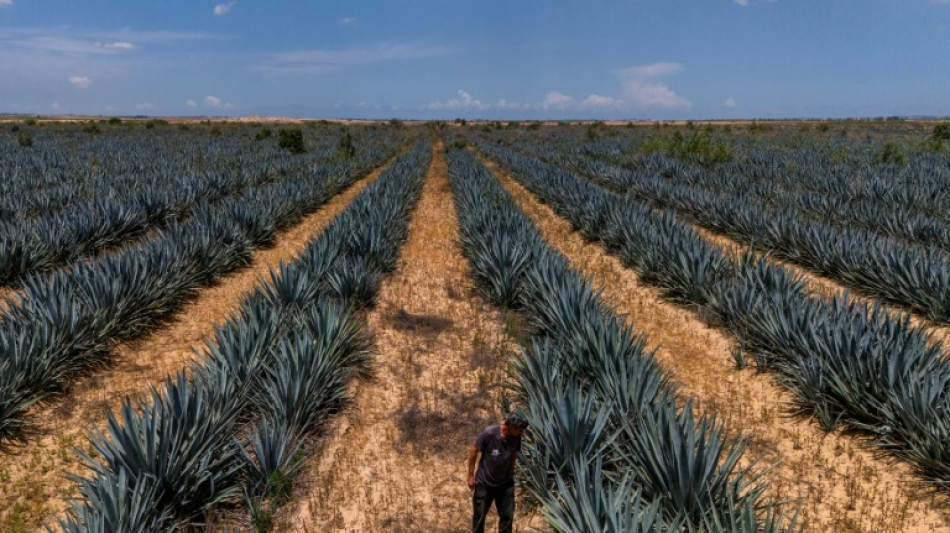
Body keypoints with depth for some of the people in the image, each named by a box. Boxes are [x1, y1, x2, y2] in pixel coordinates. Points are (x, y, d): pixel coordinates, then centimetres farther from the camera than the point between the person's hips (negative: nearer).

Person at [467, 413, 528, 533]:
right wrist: (471, 476, -10)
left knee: (507, 516, 7)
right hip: (485, 482, -3)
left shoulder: (516, 437, -15)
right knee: (480, 516, 10)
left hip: (506, 483, 3)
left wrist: (511, 473, 12)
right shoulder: (488, 433, -27)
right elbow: (473, 450, -15)